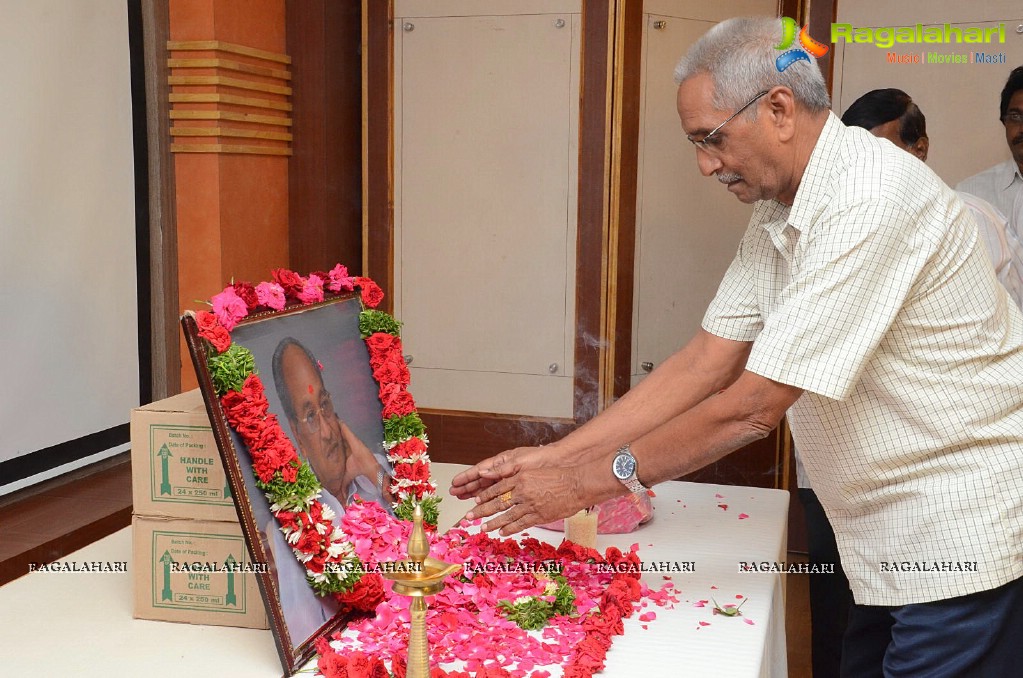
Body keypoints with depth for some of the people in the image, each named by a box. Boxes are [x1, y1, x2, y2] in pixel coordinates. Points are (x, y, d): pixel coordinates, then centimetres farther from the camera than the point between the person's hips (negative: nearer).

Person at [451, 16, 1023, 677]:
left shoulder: (873, 201, -26)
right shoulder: (777, 213, 4)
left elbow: (753, 406, -26)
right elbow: (707, 362, 2)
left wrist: (589, 478, -17)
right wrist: (555, 457, -4)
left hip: (960, 541, -8)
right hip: (889, 543, 8)